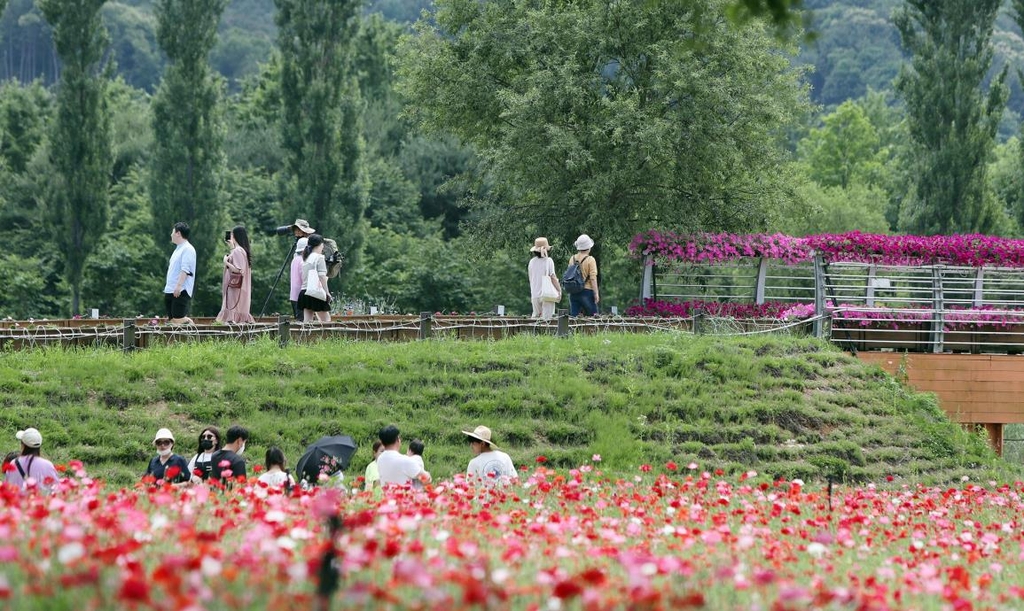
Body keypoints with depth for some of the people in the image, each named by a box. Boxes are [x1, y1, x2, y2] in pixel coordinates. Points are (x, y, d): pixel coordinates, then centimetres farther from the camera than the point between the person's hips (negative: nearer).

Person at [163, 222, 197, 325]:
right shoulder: (178, 249, 22)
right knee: (172, 319, 5)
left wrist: (179, 285, -28)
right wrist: (167, 287, 25)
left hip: (181, 291, -10)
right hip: (171, 291, 10)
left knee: (178, 319, -17)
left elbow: (185, 270, -20)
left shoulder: (187, 249, -9)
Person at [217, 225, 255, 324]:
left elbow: (238, 270, -23)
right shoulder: (243, 250, 12)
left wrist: (226, 262, -11)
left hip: (235, 287, -10)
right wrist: (232, 247, 30)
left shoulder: (237, 251, -16)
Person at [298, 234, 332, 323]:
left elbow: (303, 277, 15)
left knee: (307, 321, 2)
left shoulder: (305, 259, 16)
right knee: (326, 320, 0)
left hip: (304, 292, 7)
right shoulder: (319, 257, -6)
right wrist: (327, 293, -9)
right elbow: (322, 277, -12)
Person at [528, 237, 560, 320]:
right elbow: (553, 277, -9)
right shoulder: (548, 261, -8)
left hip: (535, 294, 4)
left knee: (535, 316, 12)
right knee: (546, 317, -3)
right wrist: (559, 290, 0)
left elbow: (531, 279, 12)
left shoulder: (532, 262, 5)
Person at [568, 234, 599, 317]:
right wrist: (596, 293, -9)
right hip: (586, 291, -5)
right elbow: (593, 278, -12)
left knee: (573, 316, 3)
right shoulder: (590, 260, -8)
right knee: (593, 316, 3)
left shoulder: (572, 259, 6)